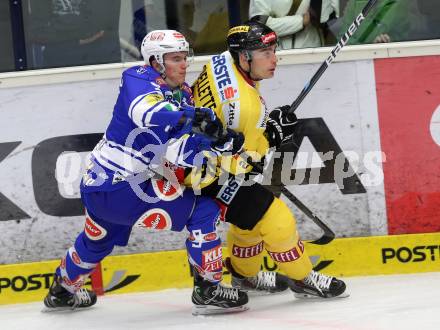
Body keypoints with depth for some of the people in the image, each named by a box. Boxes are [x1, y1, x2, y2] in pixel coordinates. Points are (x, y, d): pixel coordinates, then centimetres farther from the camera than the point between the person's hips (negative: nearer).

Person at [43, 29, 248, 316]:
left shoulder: (183, 95, 10)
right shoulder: (138, 78, -14)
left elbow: (181, 154, 2)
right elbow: (143, 110, -36)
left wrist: (224, 144, -14)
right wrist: (192, 115, -40)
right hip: (123, 188, -10)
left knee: (98, 239, 35)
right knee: (204, 210, -8)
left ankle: (62, 291, 58)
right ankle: (208, 291, -4)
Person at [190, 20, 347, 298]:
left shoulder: (223, 62, -6)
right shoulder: (245, 105, -32)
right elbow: (237, 163, -25)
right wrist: (271, 136, -17)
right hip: (210, 176, -10)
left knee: (250, 211, 27)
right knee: (276, 221, -6)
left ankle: (246, 275, 46)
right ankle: (302, 278, 13)